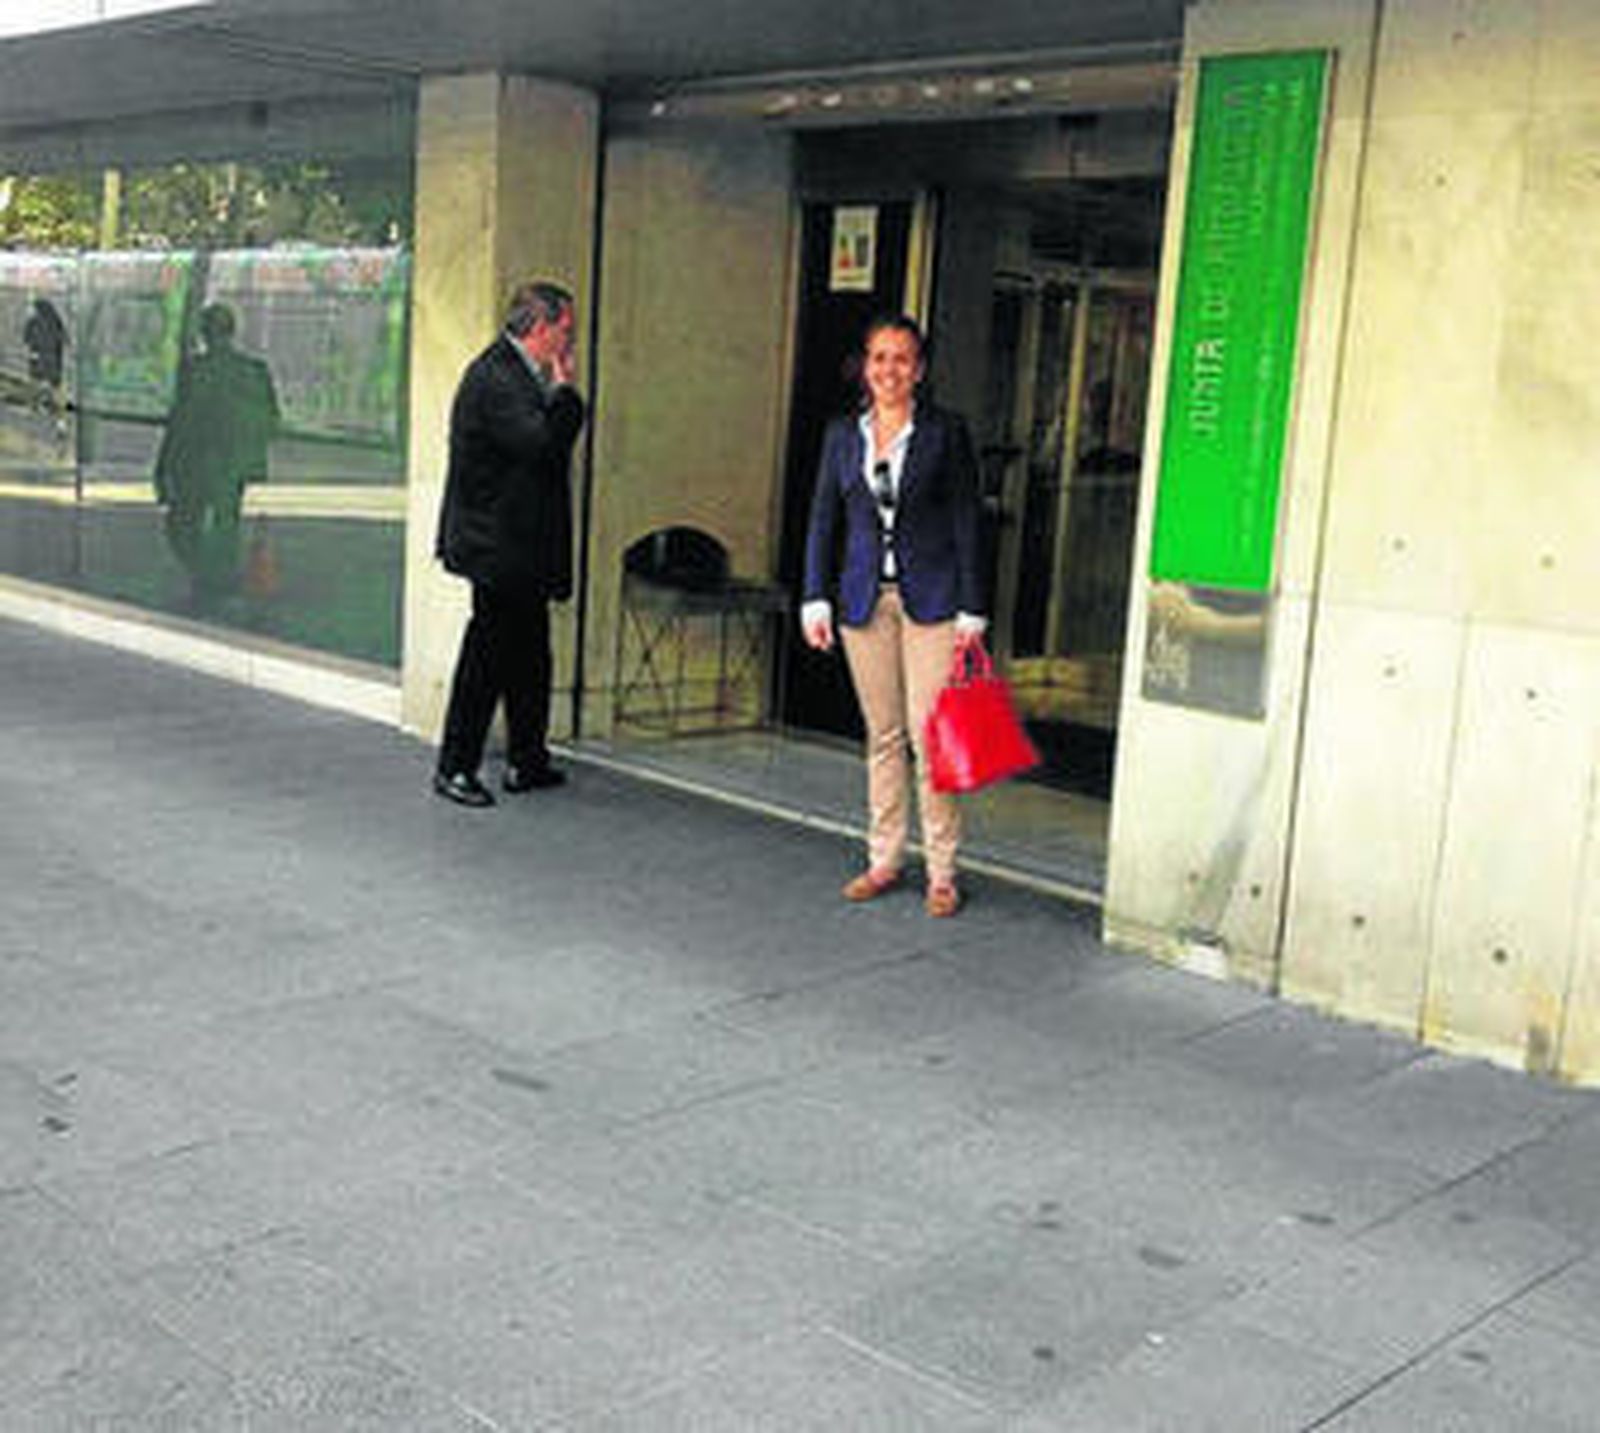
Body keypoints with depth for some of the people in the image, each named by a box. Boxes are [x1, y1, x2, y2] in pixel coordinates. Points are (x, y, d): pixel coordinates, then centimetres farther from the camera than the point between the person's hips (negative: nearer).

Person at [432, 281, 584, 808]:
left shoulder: (518, 374, 13)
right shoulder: (493, 378, -17)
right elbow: (541, 444, -25)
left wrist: (559, 394, 6)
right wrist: (563, 390, -16)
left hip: (520, 549, 10)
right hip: (497, 547, -10)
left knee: (529, 655, 15)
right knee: (488, 656, -2)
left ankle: (527, 761, 26)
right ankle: (454, 768, 8)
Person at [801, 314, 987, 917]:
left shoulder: (946, 433, -1)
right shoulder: (843, 434, 9)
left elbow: (967, 523, -2)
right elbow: (823, 520, 10)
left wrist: (970, 610, -6)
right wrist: (816, 598, 1)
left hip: (930, 596, -3)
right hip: (865, 597, 4)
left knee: (929, 732, -6)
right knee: (882, 733, 10)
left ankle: (941, 872, 3)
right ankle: (884, 860, 19)